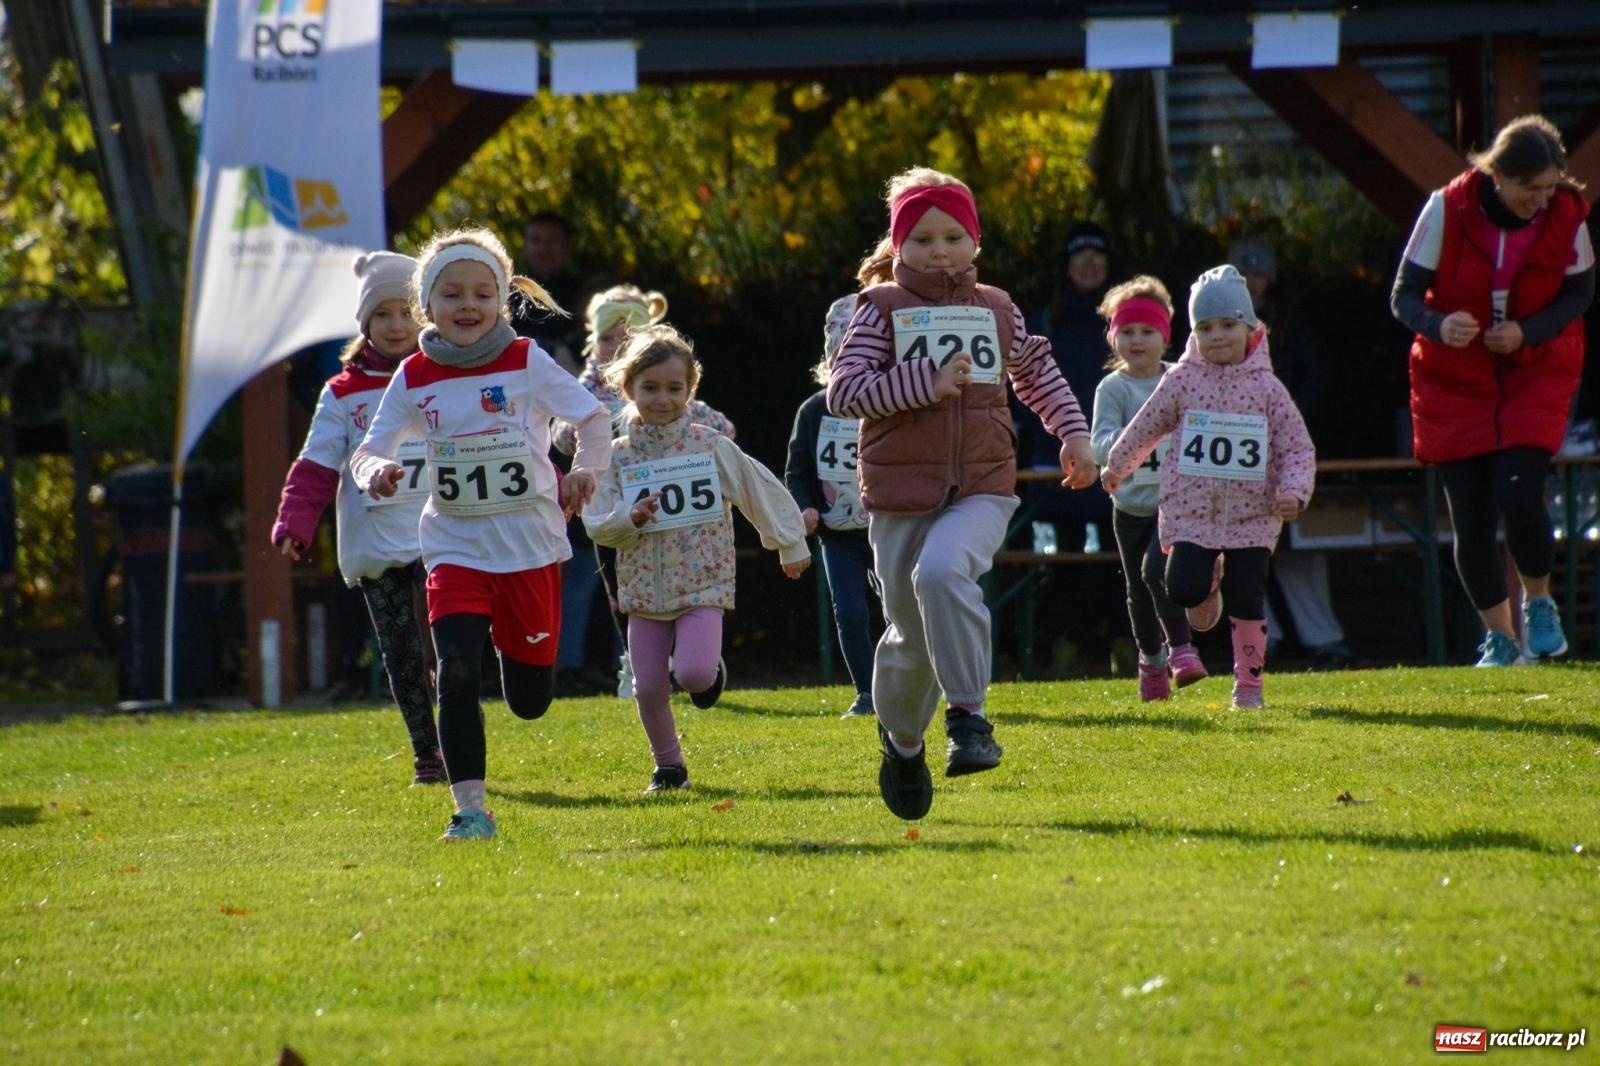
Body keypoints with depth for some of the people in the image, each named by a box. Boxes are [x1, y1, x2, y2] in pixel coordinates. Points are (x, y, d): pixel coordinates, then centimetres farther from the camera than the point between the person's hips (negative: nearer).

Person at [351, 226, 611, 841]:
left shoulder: (526, 362, -4)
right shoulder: (414, 380, 0)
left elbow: (593, 419, 3)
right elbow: (370, 449, 5)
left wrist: (586, 469, -17)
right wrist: (376, 472, -19)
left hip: (530, 544, 0)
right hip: (455, 548, 0)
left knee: (529, 700, 7)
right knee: (456, 675, -19)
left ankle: (512, 645, 44)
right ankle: (470, 809, -12)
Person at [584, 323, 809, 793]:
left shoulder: (711, 446, -4)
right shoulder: (619, 455, 0)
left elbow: (761, 490, 6)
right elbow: (596, 523, -2)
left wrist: (790, 544, 12)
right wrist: (630, 518, -23)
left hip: (703, 583, -3)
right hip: (644, 590, 3)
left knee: (693, 674, -21)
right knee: (649, 688, 3)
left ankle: (710, 671, 15)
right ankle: (668, 765, 25)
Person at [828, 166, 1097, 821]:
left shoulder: (996, 310, 9)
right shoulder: (882, 309, -1)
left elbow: (1035, 370, 26)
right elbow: (843, 393, -11)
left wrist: (1072, 431, 16)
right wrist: (925, 381, -19)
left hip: (982, 489, 0)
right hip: (901, 494, 0)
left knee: (943, 572, -32)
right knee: (912, 636, 5)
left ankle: (968, 716, -23)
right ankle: (901, 740, 34)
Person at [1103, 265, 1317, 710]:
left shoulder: (1267, 387, -2)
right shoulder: (1182, 380, 0)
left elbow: (1298, 448, 0)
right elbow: (1145, 428, 15)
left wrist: (1293, 492, -17)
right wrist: (1116, 468, 27)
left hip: (1251, 516, 0)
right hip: (1190, 512, 0)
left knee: (1247, 600, -2)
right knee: (1183, 588, -14)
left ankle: (1249, 684, 12)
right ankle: (1208, 584, 23)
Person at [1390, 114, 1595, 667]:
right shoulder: (1449, 208, -18)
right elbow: (1404, 296, -12)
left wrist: (1527, 333, -16)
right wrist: (1438, 327, -35)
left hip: (1536, 373, 0)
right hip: (1454, 379, 0)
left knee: (1518, 493, -18)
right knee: (1470, 518, -2)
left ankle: (1539, 604, 9)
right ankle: (1500, 638, 16)